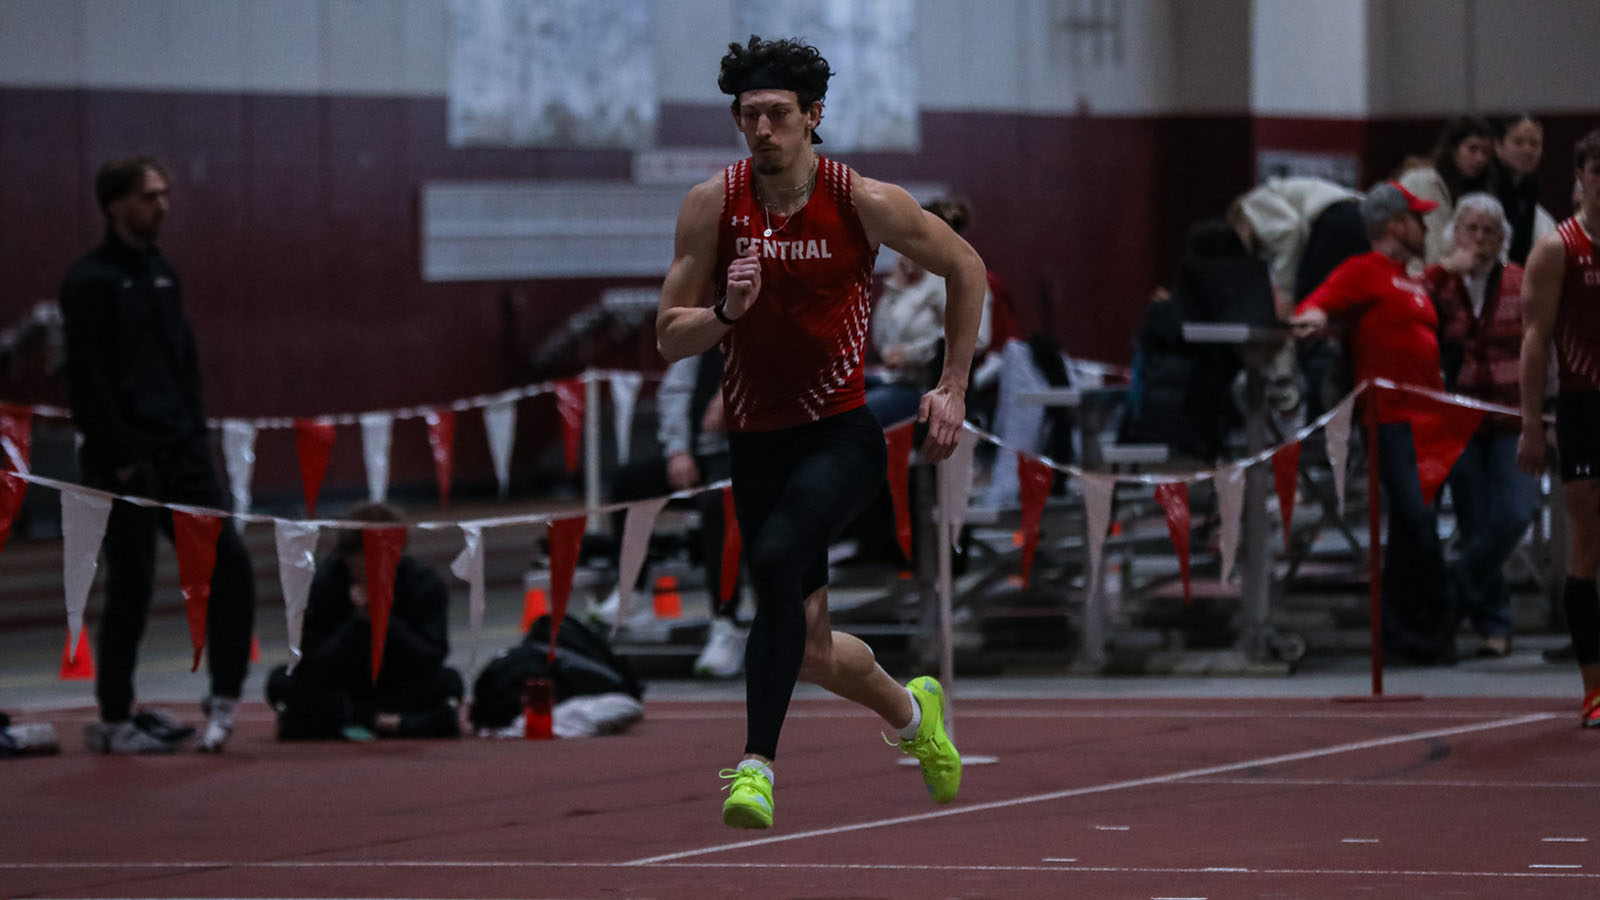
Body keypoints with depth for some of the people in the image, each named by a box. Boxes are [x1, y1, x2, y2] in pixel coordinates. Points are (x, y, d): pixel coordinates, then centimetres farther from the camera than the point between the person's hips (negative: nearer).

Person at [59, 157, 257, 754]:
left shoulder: (162, 274, 15)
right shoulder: (90, 281, -8)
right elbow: (88, 380, -13)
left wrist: (196, 434, 10)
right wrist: (119, 457, -16)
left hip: (181, 452, 7)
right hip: (128, 459, -7)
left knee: (229, 564, -2)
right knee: (132, 586, -4)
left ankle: (223, 699, 6)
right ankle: (114, 721, 6)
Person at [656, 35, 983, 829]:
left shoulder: (865, 203, -9)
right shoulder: (713, 205, -4)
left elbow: (965, 269, 6)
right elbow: (669, 338, -1)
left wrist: (953, 388, 4)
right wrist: (727, 314, -22)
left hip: (842, 432, -4)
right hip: (756, 442, 4)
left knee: (778, 558, -32)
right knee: (808, 649, 9)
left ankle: (758, 761, -30)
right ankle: (912, 712, 41)